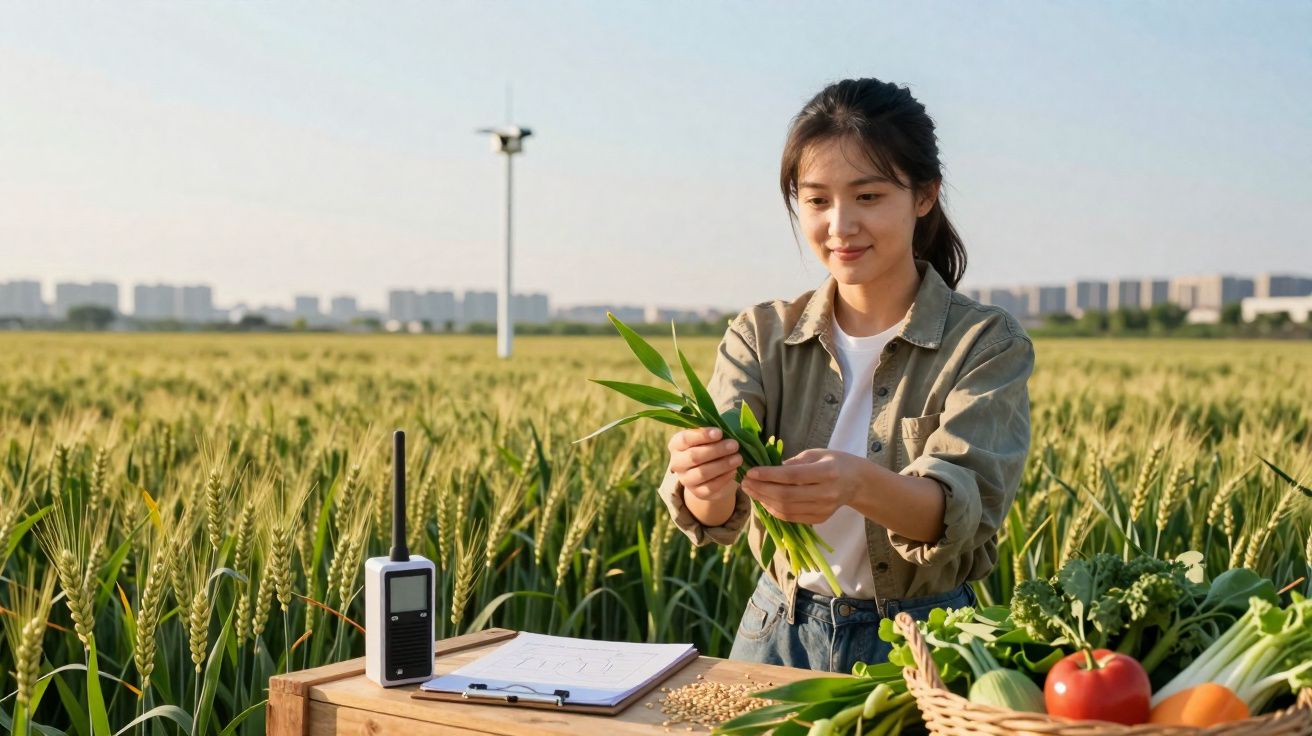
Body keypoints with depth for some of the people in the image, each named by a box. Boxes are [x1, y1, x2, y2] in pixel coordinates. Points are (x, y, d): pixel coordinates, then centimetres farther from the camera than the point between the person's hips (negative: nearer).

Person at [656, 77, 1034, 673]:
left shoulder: (988, 344, -3)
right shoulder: (760, 336, 4)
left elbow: (965, 506, -19)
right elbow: (712, 512, -10)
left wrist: (858, 484, -39)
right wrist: (705, 484, -34)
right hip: (779, 633, 2)